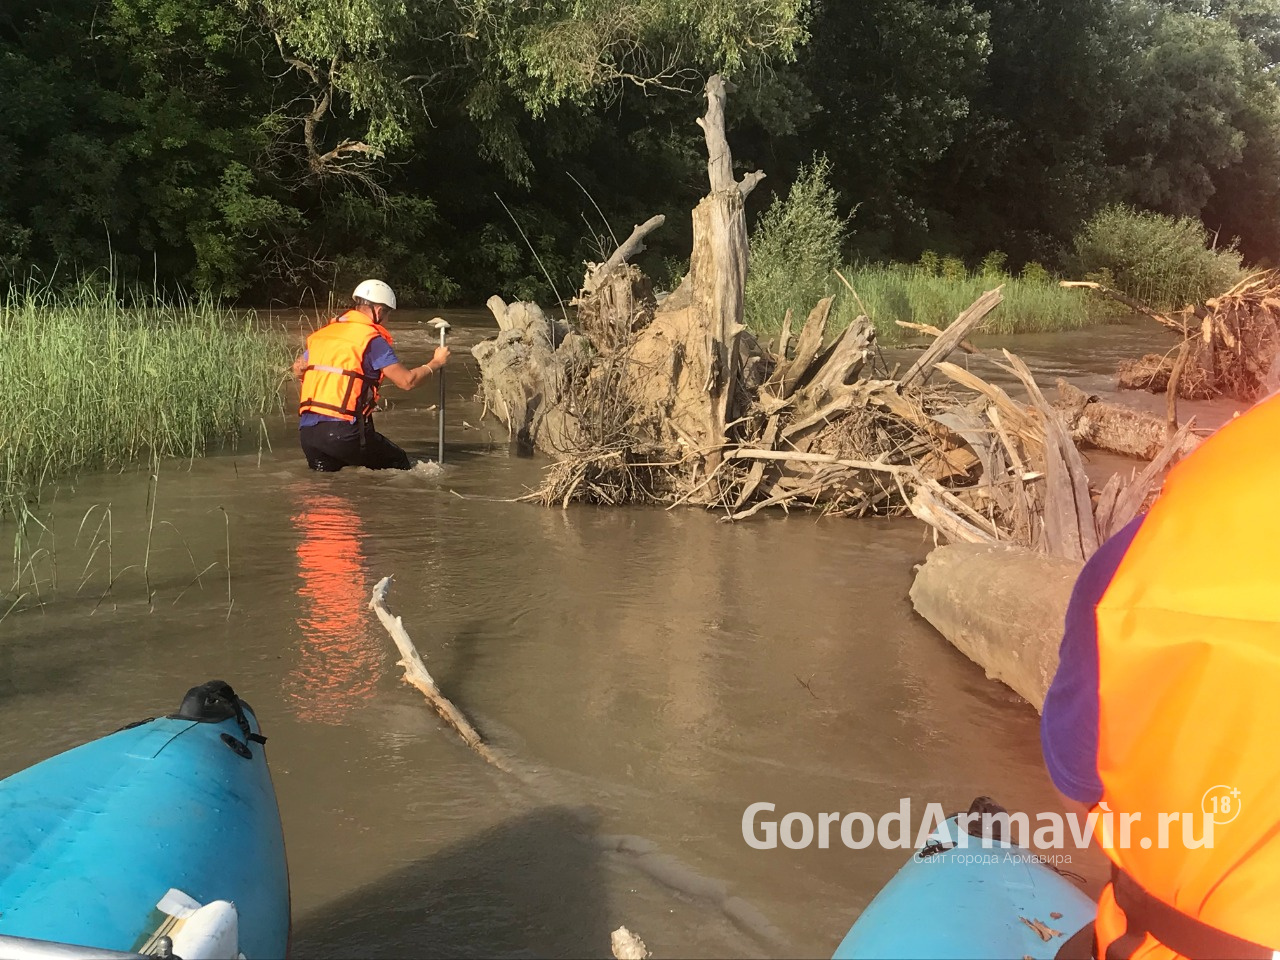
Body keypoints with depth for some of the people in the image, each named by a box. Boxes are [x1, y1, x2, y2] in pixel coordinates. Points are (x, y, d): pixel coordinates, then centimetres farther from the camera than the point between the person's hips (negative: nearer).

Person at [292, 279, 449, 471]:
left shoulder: (323, 333, 15)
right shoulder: (372, 339, -5)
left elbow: (297, 369, 27)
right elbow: (407, 381, -6)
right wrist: (435, 363, 10)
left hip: (306, 429, 6)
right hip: (342, 432, -6)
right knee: (399, 464, 9)